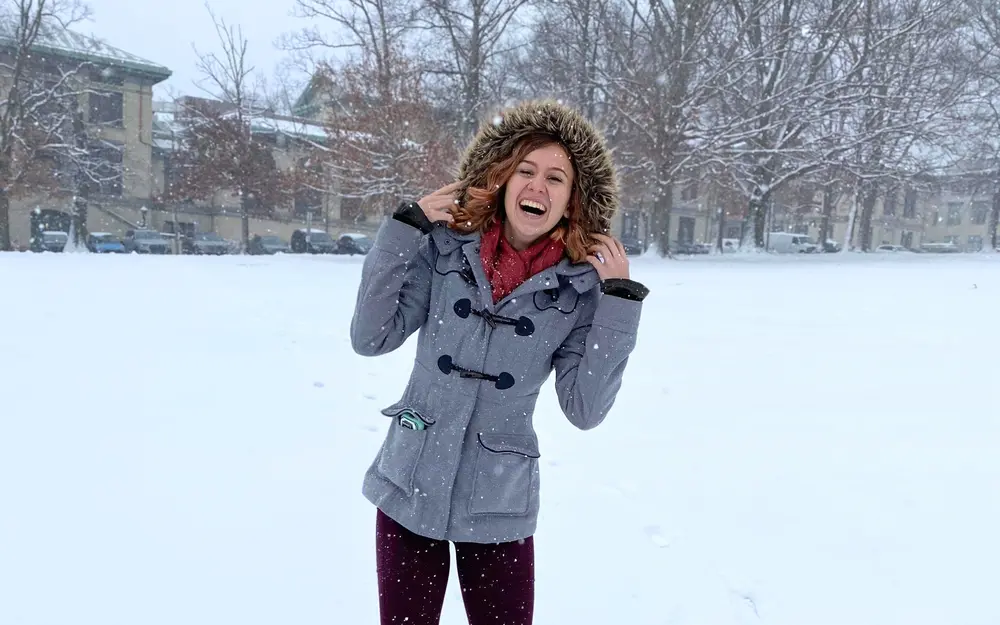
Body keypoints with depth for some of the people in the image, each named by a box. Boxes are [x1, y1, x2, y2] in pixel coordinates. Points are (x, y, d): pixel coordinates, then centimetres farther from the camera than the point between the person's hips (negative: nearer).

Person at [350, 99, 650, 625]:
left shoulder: (580, 287, -7)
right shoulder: (444, 249, -6)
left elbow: (585, 409, -11)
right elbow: (370, 338, -10)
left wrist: (620, 301, -17)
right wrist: (404, 227, -15)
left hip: (498, 505, 0)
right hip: (408, 490, 1)